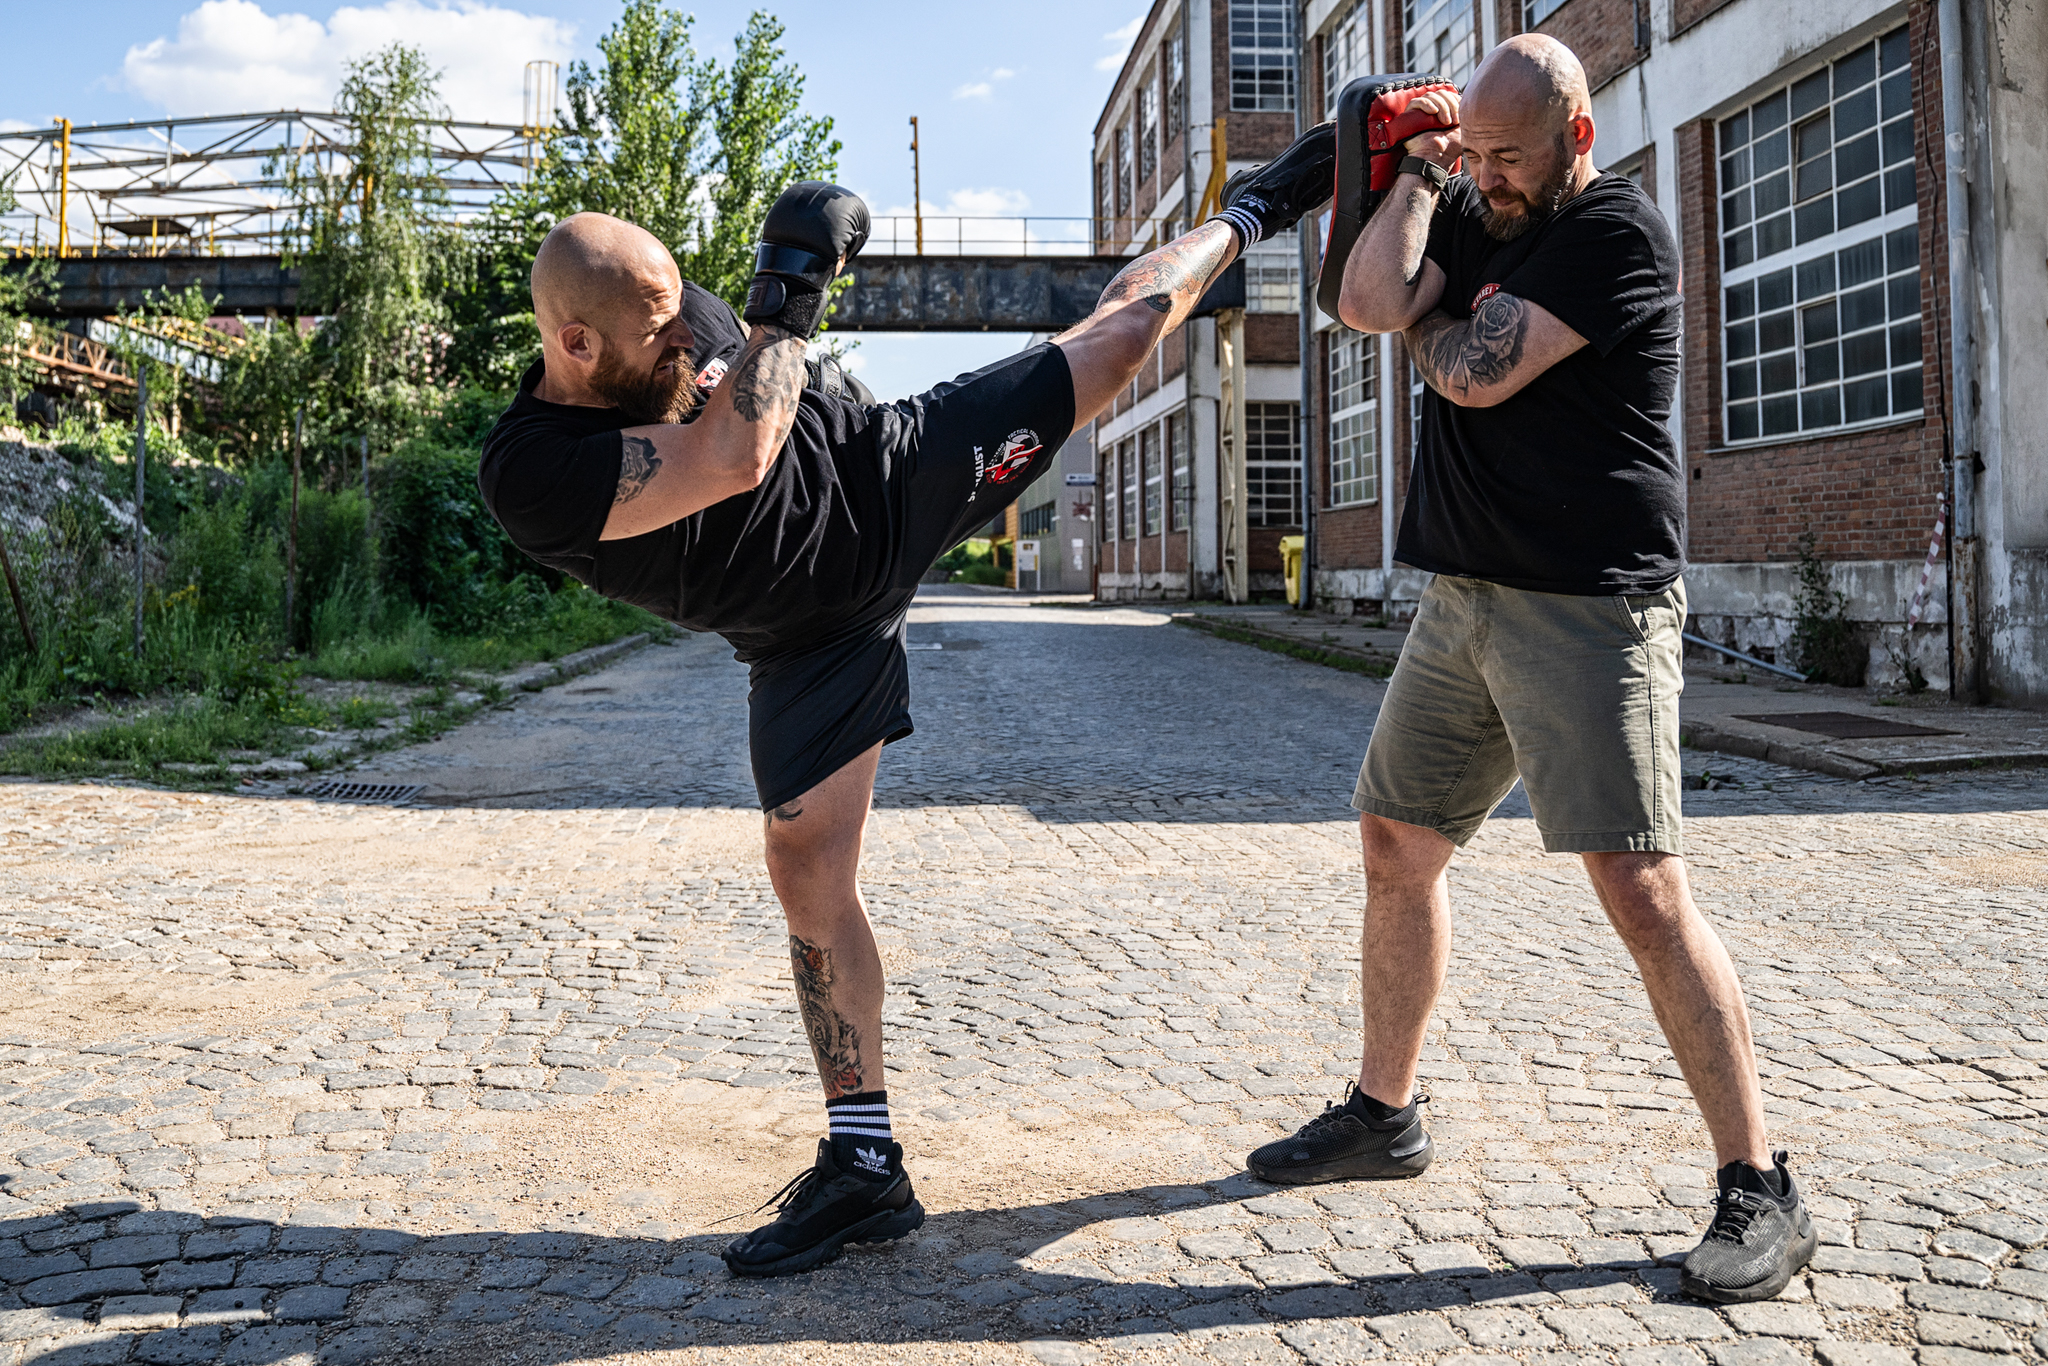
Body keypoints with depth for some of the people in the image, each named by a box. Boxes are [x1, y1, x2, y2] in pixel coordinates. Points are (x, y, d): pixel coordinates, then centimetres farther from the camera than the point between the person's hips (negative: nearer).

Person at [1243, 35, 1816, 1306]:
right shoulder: (1476, 214, 13)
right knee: (1397, 842, 12)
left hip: (1591, 610, -8)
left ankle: (1760, 1190, -1)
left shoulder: (1618, 229, -10)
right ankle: (1384, 1113, 28)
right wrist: (1420, 168, -1)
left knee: (1642, 888, -13)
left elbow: (1475, 372, -16)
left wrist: (1426, 323, 4)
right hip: (1464, 596, 8)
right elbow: (1369, 301, -1)